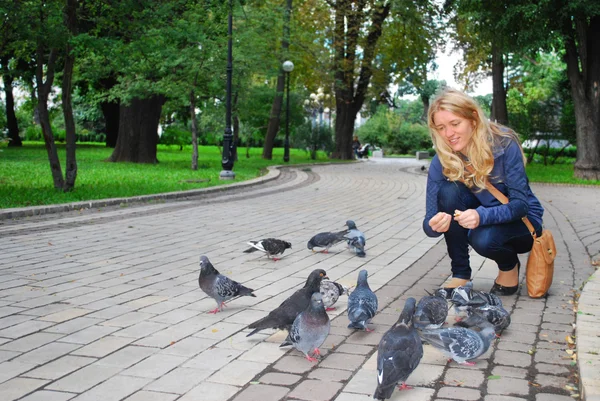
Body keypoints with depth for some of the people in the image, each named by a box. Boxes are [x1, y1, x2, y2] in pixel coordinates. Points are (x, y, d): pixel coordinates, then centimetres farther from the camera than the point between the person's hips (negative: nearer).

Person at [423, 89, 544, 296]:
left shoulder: (504, 144, -24)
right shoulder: (441, 162, -16)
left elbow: (521, 204, -27)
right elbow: (429, 224, -19)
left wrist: (482, 216, -46)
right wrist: (435, 224, -45)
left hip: (521, 221, -3)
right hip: (479, 219, 4)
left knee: (483, 239, -35)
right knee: (448, 191, -25)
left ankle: (509, 266, 2)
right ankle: (460, 274, -11)